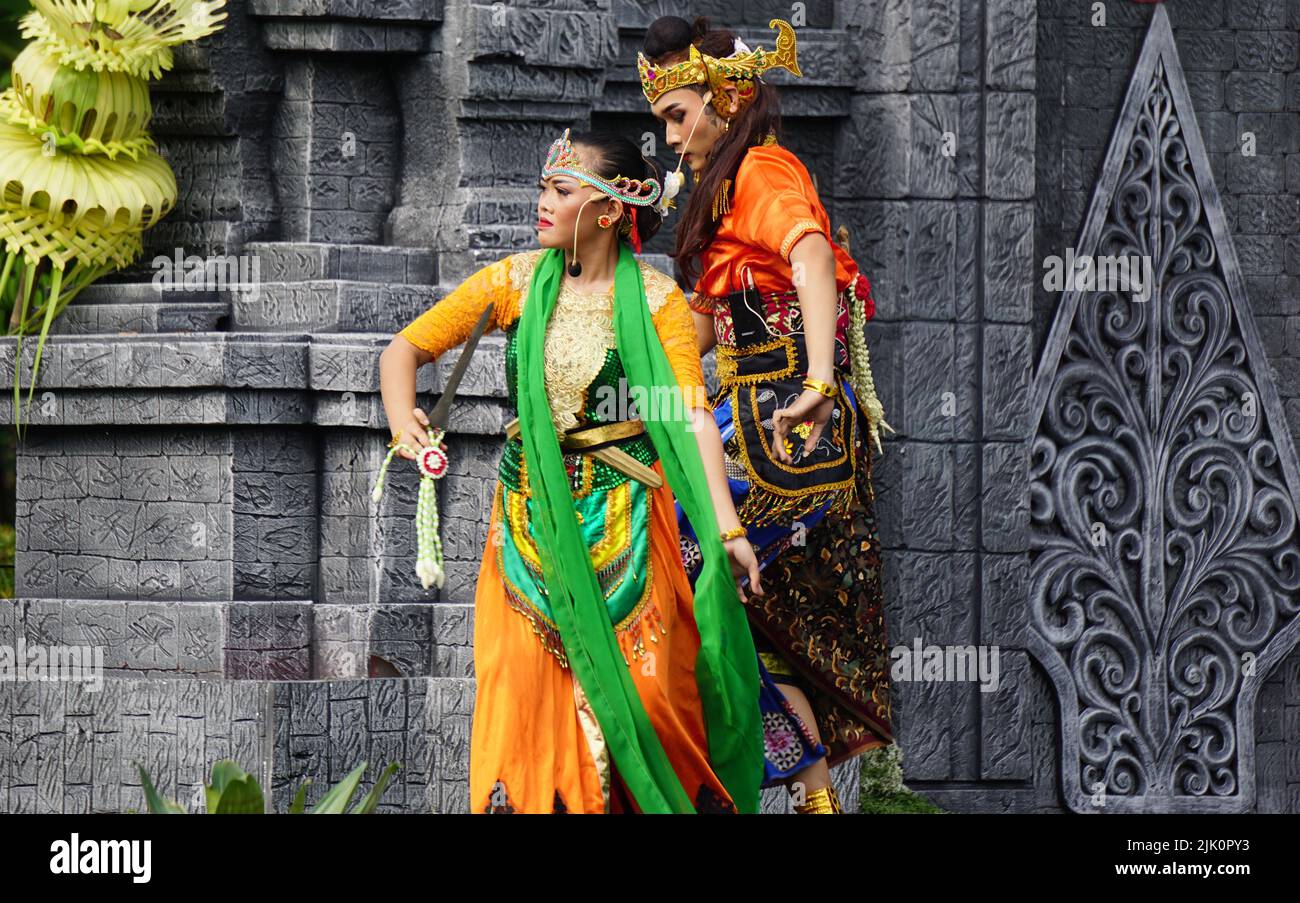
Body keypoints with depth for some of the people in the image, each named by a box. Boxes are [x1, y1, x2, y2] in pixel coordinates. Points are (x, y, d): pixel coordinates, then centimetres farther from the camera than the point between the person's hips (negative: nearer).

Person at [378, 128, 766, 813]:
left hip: (623, 518, -2)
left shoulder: (655, 299, -4)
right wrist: (400, 415, -15)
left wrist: (724, 527, -23)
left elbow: (691, 417, -13)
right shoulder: (518, 282, 4)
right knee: (524, 682, -6)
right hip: (531, 518, 3)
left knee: (639, 686, -8)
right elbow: (406, 347, 7)